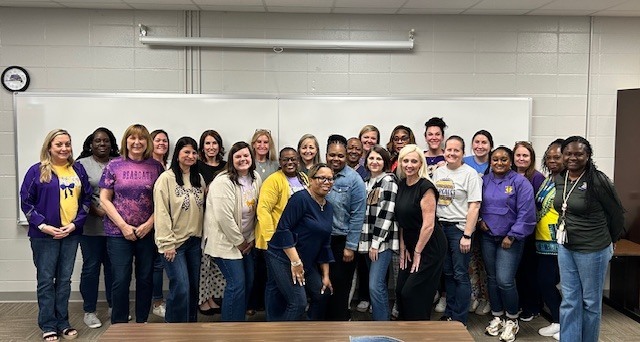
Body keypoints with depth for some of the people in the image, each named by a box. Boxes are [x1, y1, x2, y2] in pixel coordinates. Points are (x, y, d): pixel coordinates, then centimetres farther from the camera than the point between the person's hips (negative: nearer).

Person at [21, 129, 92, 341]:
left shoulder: (78, 170, 6)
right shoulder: (37, 171, -3)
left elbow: (86, 199, 6)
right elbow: (26, 202, -3)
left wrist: (75, 223, -6)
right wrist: (42, 226, -14)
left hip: (71, 233, 3)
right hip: (44, 235, -3)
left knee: (64, 279, 11)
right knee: (46, 280, 4)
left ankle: (63, 322, 22)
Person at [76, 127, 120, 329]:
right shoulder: (82, 164, 0)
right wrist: (97, 211, -13)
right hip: (91, 226, -2)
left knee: (113, 266, 10)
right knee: (91, 267, 5)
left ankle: (114, 305, 25)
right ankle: (89, 311, 16)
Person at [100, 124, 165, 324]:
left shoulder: (156, 167, 3)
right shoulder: (114, 166, 0)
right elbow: (104, 200, -1)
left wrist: (149, 224, -9)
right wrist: (124, 226, -9)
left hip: (148, 232, 2)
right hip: (118, 232, -1)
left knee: (145, 278, 9)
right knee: (121, 280, 1)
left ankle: (142, 322, 25)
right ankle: (119, 325, 17)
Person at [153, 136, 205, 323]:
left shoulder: (199, 179, 8)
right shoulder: (166, 178, -11)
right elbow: (161, 213, -15)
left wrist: (203, 236, 7)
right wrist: (167, 243, -17)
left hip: (194, 241, 6)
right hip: (174, 242, -6)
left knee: (193, 287, 12)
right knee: (181, 288, -9)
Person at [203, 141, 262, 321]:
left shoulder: (256, 179, 3)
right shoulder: (224, 182, -19)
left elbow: (258, 211, 8)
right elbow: (224, 217, -23)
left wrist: (251, 239, 3)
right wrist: (239, 242, -15)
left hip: (246, 242, 8)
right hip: (226, 242, -7)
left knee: (248, 281, 10)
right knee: (237, 284, -8)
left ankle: (239, 320, 29)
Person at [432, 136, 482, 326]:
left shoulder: (470, 173, -8)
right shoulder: (438, 172, 10)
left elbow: (474, 206, -12)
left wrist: (467, 235, -16)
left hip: (460, 228, -5)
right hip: (440, 227, 5)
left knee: (460, 275, 0)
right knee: (448, 273, 14)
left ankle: (460, 319, 10)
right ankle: (449, 313, 26)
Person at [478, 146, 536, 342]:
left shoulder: (520, 182, -8)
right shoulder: (484, 181, 6)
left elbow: (526, 213, -12)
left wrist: (512, 236, -13)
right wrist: (479, 220, -5)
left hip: (510, 239, -4)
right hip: (488, 237, 5)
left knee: (505, 281, -9)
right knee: (492, 279, 11)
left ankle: (512, 320, 12)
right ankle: (497, 317, 27)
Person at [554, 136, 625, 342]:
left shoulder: (598, 181, -16)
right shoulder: (559, 179, 2)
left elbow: (617, 213, -5)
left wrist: (612, 240, 7)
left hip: (592, 250, -5)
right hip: (565, 247, 5)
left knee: (590, 302, 10)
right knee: (569, 301, 10)